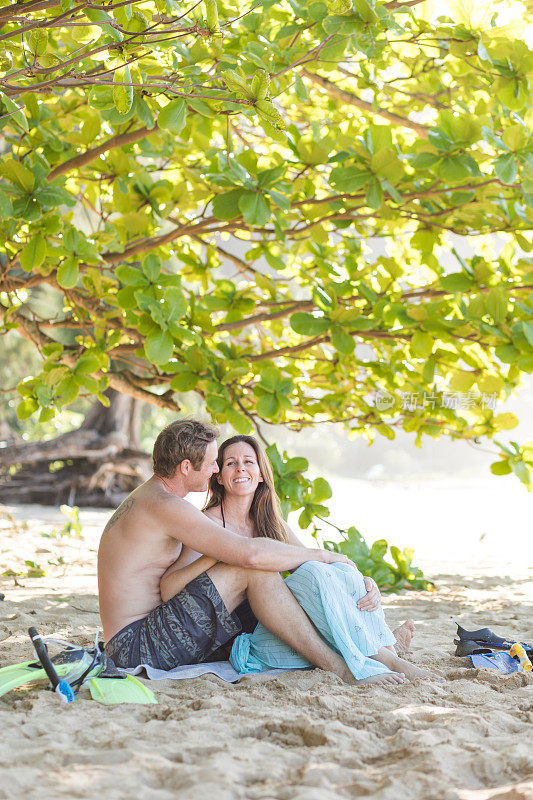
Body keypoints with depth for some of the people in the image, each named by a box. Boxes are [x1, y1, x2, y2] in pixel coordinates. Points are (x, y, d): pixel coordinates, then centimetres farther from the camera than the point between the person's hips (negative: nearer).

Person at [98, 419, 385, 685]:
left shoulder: (148, 498, 18)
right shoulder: (164, 506, -16)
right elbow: (250, 552, -25)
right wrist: (321, 555, -9)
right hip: (137, 647, -11)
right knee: (253, 569, -20)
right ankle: (337, 667, -18)